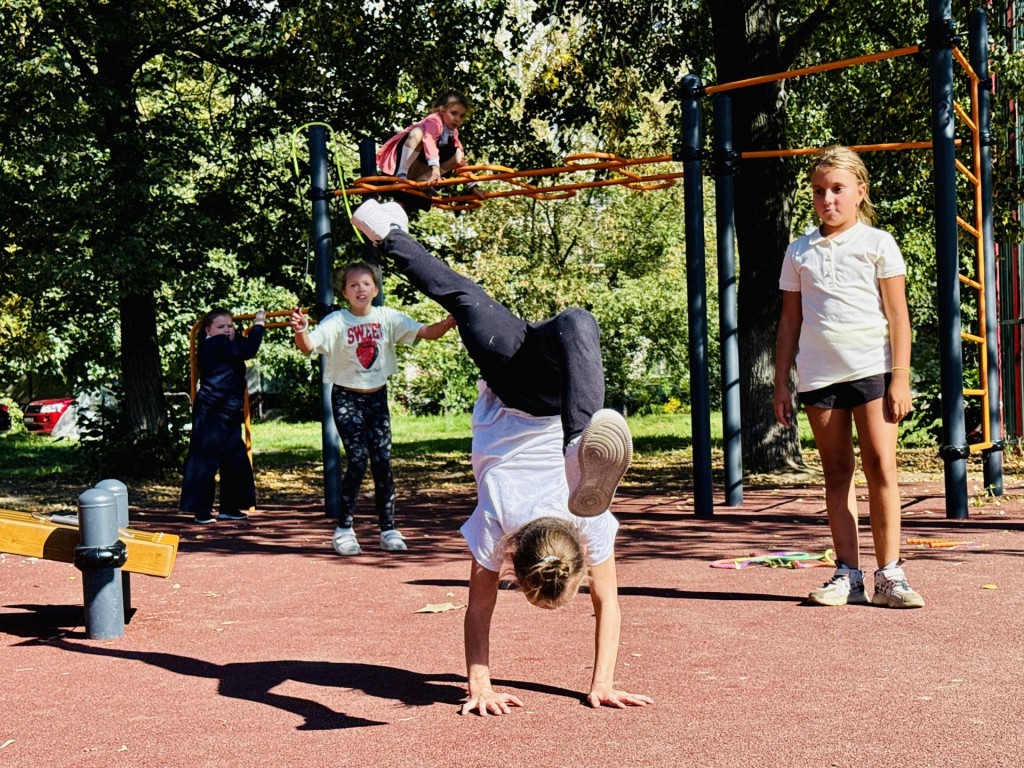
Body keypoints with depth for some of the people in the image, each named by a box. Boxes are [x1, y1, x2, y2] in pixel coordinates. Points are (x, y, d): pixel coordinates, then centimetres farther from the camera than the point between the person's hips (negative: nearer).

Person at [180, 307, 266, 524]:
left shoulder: (225, 347, 16)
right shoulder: (215, 345, -14)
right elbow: (248, 350, -22)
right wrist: (258, 325, -12)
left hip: (229, 415, 10)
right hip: (211, 414, -10)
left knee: (236, 460, 13)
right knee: (205, 461, -6)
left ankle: (230, 507, 22)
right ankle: (201, 511, -3)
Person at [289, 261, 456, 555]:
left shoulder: (388, 318, -4)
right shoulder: (337, 321, -13)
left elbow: (426, 332, -8)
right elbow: (308, 345, -26)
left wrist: (448, 323, -28)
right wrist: (300, 330, -48)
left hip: (377, 398, 3)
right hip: (346, 399, -3)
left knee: (383, 462, 1)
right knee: (358, 461, -13)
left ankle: (388, 529, 12)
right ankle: (344, 529, 0)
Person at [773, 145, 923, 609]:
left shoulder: (877, 244, 4)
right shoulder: (799, 253, 11)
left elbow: (898, 317, 1)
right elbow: (790, 322, 14)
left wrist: (900, 379, -6)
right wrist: (781, 385, 9)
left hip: (872, 368, -3)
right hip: (818, 376, 3)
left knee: (881, 469, -7)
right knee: (836, 474, 5)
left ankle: (889, 575, -2)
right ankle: (848, 575, 9)